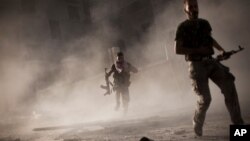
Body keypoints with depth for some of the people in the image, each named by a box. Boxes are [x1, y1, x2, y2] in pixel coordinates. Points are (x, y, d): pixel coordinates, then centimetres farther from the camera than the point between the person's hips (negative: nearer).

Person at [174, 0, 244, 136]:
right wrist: (198, 50, -17)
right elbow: (177, 50, -11)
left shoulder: (204, 23, 12)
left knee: (230, 88, -10)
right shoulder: (183, 27, -4)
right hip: (196, 65, -5)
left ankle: (238, 124, -4)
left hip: (211, 61, 5)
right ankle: (197, 125, 16)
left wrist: (221, 50, 13)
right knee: (205, 98, -10)